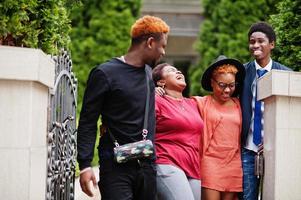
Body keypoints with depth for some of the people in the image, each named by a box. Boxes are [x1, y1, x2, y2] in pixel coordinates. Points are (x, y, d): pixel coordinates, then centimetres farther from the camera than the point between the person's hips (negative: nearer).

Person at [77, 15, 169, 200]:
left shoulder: (148, 72, 14)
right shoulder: (105, 73, -6)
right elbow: (88, 123, -7)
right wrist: (85, 165, -14)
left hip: (147, 166, 6)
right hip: (116, 169, -6)